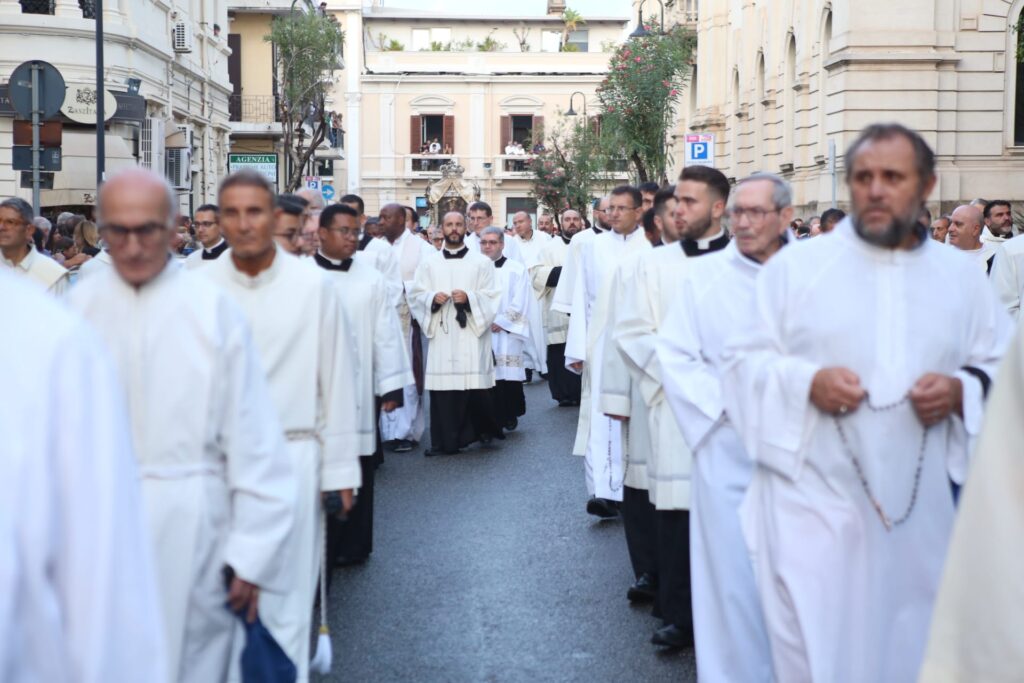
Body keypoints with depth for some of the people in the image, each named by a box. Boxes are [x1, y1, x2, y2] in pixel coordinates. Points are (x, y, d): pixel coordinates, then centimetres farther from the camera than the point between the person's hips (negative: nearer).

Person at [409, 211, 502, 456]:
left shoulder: (482, 262, 7)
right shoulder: (429, 264, 12)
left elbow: (492, 297, 3)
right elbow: (415, 295, 9)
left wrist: (469, 298, -14)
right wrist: (432, 298, -10)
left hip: (472, 334, -1)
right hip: (441, 334, 1)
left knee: (474, 387, -6)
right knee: (441, 387, -4)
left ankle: (484, 430, 17)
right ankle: (444, 442, 3)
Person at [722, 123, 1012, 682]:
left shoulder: (962, 277, 10)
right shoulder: (794, 267, 3)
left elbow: (1003, 367, 12)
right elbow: (740, 361, 2)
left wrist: (962, 390, -9)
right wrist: (806, 381, -16)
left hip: (919, 510, 3)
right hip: (813, 505, -2)